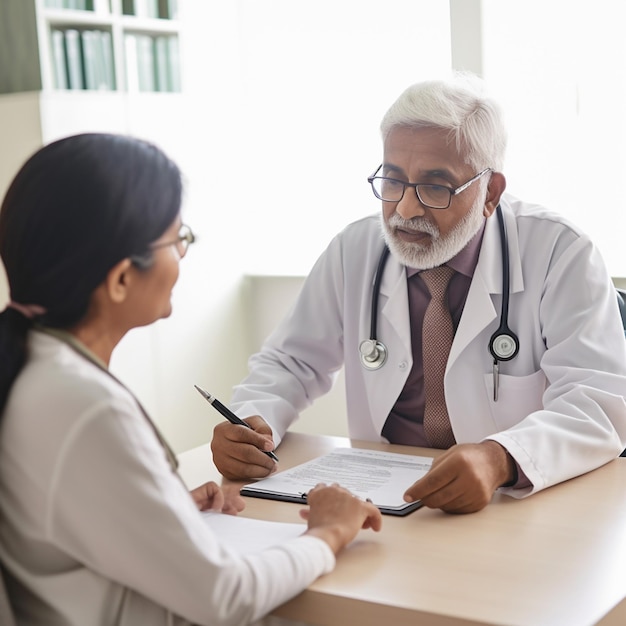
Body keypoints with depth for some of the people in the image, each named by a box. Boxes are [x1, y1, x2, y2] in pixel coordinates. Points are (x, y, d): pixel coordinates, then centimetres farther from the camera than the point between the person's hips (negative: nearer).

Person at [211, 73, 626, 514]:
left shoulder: (560, 254, -9)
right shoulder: (353, 252, 3)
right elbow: (289, 362, 11)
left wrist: (499, 460, -38)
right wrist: (253, 421, -13)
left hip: (526, 507, -2)